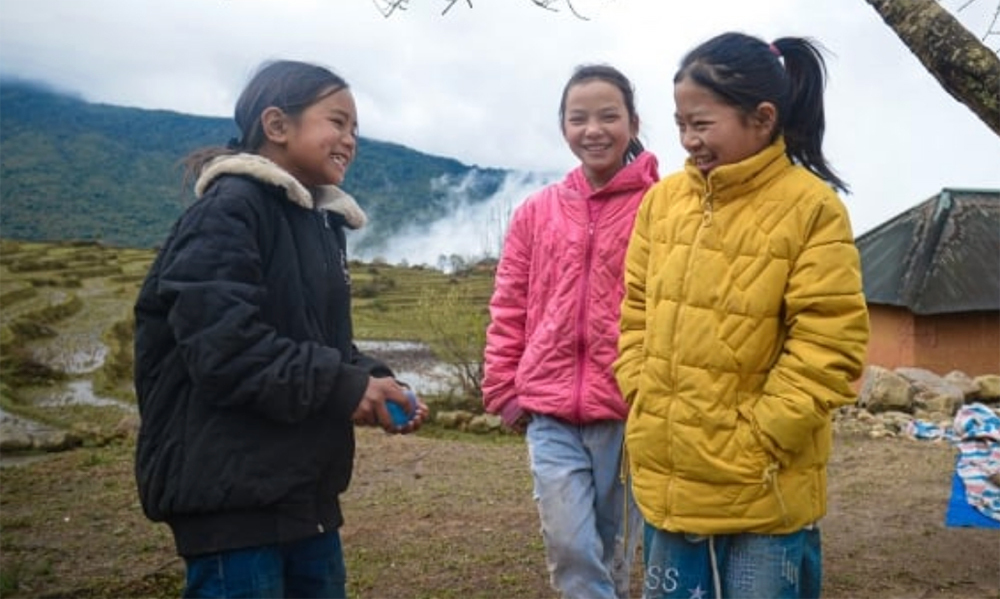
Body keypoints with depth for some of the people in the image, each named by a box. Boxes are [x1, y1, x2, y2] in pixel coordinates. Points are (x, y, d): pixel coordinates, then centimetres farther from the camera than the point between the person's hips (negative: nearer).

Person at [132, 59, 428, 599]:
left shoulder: (322, 224, 15)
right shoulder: (228, 210, -14)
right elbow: (219, 341, -24)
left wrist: (374, 386, -1)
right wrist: (342, 387, -21)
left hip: (305, 490, 9)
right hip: (233, 491, -9)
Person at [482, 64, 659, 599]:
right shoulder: (537, 212, 7)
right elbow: (509, 309, 11)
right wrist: (504, 390, 8)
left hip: (629, 411, -2)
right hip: (549, 410, 2)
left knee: (613, 553, 14)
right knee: (568, 548, -3)